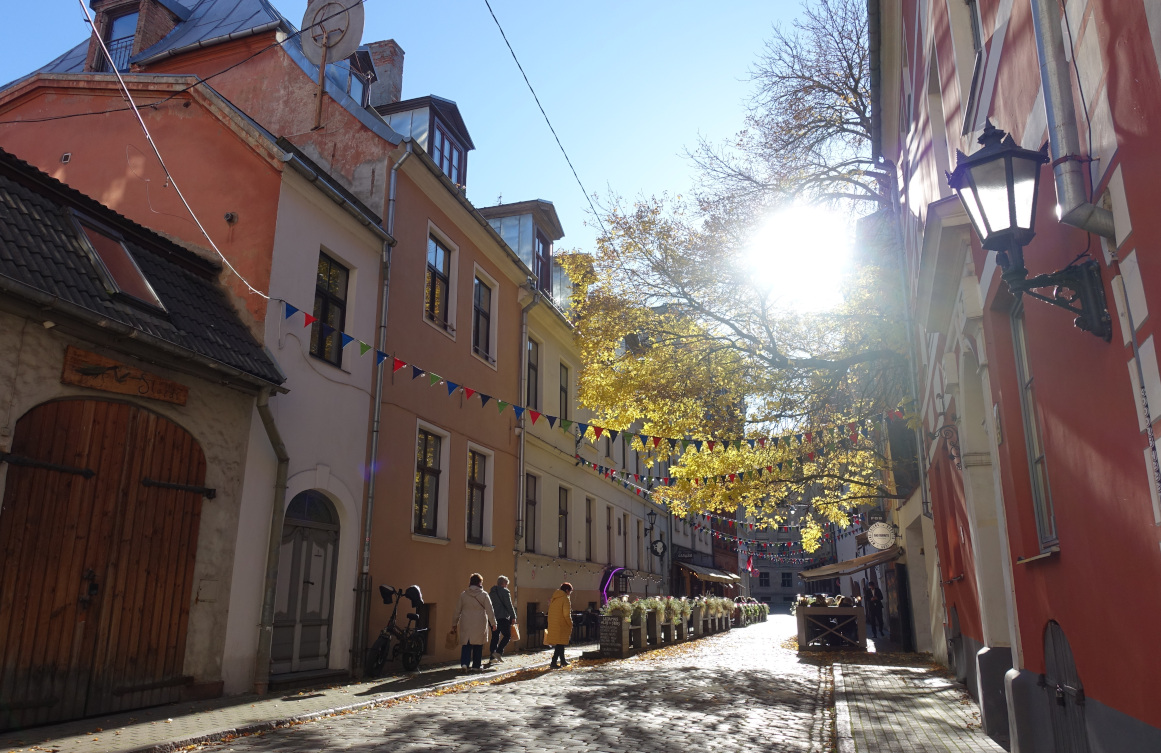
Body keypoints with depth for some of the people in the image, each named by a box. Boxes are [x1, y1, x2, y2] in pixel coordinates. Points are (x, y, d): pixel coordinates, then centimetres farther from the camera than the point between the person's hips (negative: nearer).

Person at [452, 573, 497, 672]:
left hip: (466, 624, 2)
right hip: (480, 624, -1)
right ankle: (476, 666, 13)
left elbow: (457, 610, 8)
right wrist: (493, 623, 6)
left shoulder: (463, 595, 2)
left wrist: (455, 623, 18)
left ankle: (464, 663, -11)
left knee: (466, 644, 6)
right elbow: (489, 611, -3)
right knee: (478, 645, 9)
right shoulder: (484, 595, -5)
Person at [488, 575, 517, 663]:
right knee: (507, 635, 0)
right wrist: (513, 617, -6)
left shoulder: (491, 592, 17)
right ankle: (498, 652, -14)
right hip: (503, 617, -7)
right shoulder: (505, 591, -7)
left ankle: (492, 656, 8)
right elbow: (509, 605, -11)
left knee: (495, 637, 11)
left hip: (493, 618, 7)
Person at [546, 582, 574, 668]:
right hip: (562, 625, -8)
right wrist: (570, 625, -6)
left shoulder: (554, 598, 11)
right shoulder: (565, 599, -12)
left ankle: (563, 661, 30)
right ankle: (553, 662, -7)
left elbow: (550, 612, 14)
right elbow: (566, 614, -17)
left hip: (553, 625, 8)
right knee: (560, 644, -2)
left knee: (560, 644, 19)